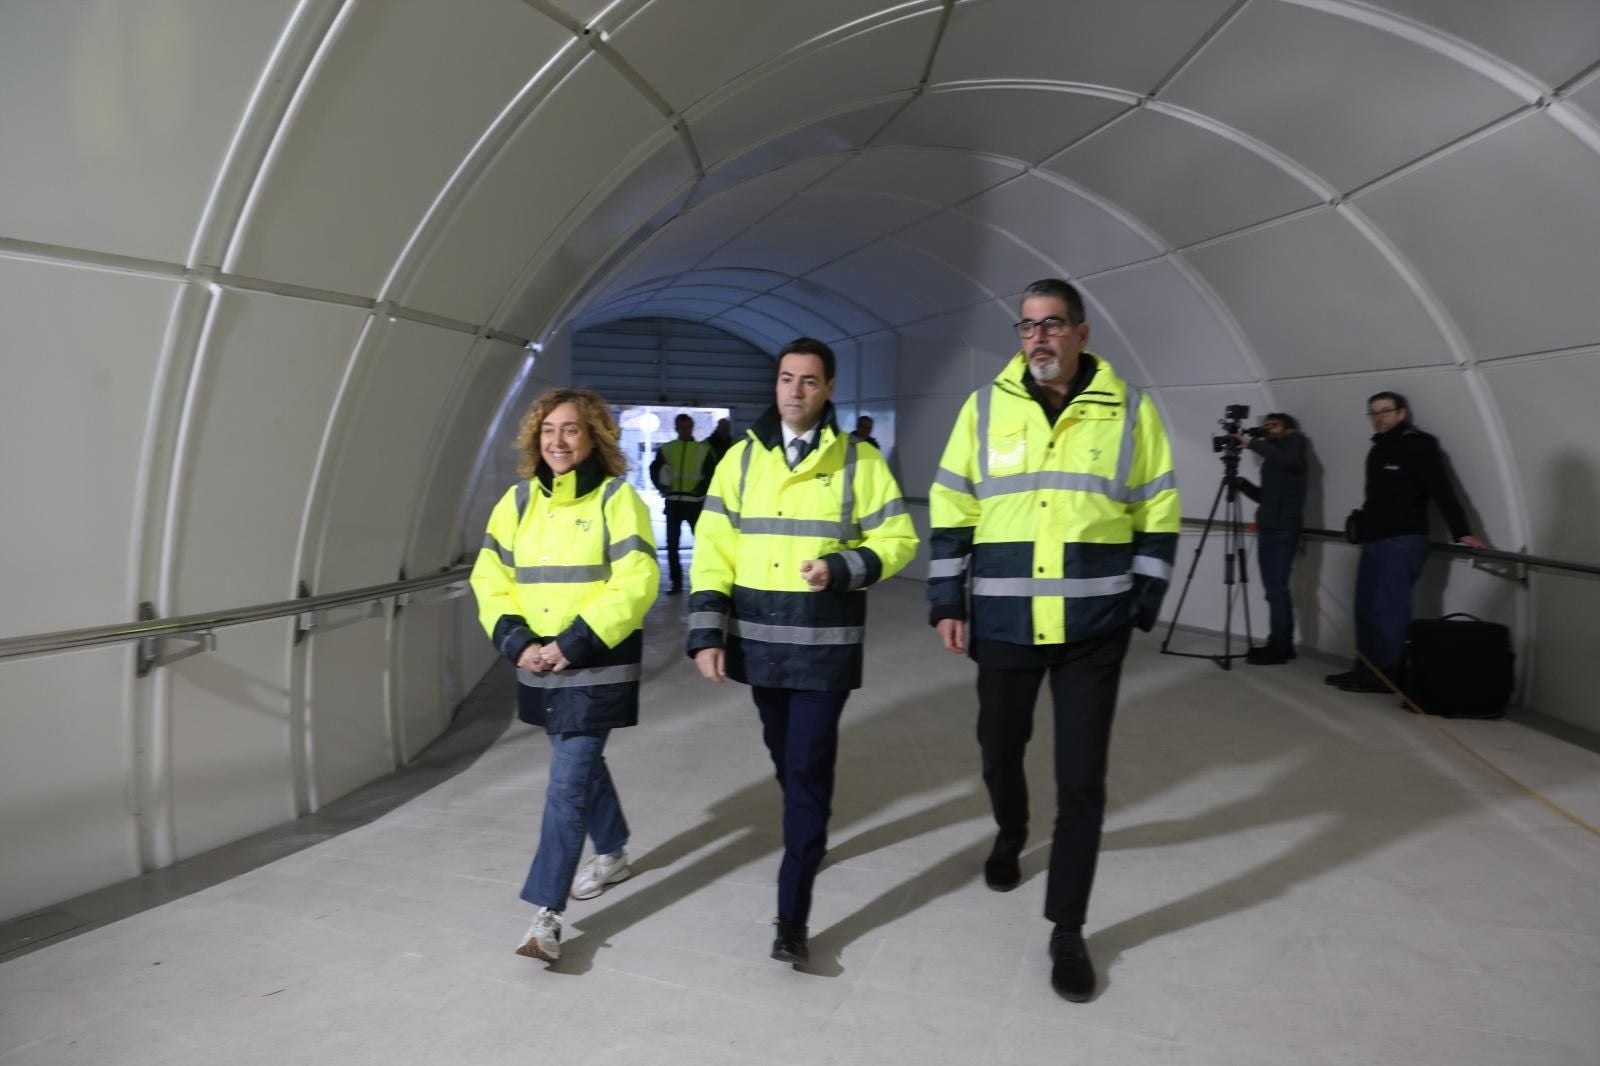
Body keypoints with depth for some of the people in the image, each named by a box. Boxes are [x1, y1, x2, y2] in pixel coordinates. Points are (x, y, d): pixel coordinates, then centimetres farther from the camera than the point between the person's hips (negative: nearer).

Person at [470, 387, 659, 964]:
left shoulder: (618, 498, -9)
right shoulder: (518, 500, 7)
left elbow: (635, 583, -17)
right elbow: (491, 578, 5)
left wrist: (574, 643, -21)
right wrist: (517, 642, -10)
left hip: (599, 667, -6)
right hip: (541, 665, 6)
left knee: (568, 780, -8)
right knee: (582, 764, 21)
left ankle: (547, 913, -3)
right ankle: (613, 852, 44)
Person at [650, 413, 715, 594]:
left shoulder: (703, 449, 3)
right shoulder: (666, 449, 9)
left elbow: (711, 474, 0)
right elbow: (654, 469, 11)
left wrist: (700, 490, -14)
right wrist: (662, 487, -6)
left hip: (695, 502, -2)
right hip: (673, 501, 2)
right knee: (672, 543, 3)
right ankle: (676, 582, 11)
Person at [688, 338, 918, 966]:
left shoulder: (858, 461, -2)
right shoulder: (742, 459, 5)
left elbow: (898, 539, 0)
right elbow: (714, 551, 3)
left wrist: (840, 569, -18)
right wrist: (706, 634, -5)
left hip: (824, 644, -3)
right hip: (758, 640, 4)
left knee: (808, 768, -5)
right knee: (784, 759, 19)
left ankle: (793, 917, 2)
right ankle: (808, 838, 46)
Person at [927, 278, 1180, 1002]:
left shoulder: (1129, 408, 0)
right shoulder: (985, 406, 2)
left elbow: (1158, 516, 5)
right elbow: (950, 510, 4)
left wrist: (1143, 604, 1)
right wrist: (947, 602, 0)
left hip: (1094, 628, -1)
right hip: (1003, 623, 2)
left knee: (1081, 779, 1)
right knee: (1000, 749, 18)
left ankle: (1067, 930, 17)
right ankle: (1010, 836, 51)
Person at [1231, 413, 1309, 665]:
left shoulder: (1294, 444, 2)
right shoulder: (1272, 458, 21)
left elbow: (1290, 461, -22)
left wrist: (1252, 443, -19)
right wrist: (1241, 482, 5)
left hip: (1284, 529, -7)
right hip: (1267, 529, 7)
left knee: (1277, 589, -10)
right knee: (1275, 590, 7)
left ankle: (1279, 648, -7)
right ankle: (1280, 645, 12)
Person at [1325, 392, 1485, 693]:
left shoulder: (1418, 445, -6)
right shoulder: (1377, 449, 18)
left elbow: (1441, 490, -13)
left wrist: (1461, 532, -18)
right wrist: (1362, 524, 18)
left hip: (1402, 542, -8)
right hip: (1373, 541, 8)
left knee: (1388, 609, -9)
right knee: (1365, 608, 8)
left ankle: (1385, 676, -4)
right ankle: (1365, 670, 14)